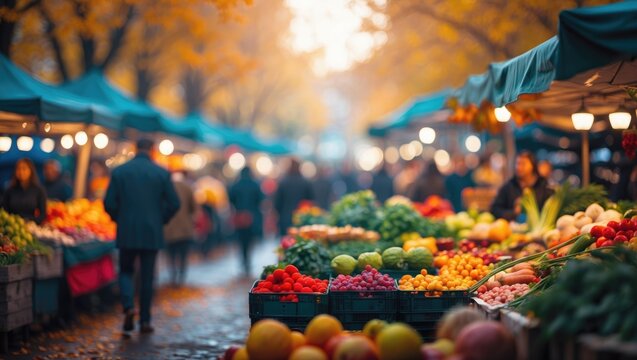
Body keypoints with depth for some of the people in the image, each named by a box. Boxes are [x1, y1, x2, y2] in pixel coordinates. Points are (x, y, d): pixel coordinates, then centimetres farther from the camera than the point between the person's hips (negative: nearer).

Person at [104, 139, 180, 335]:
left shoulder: (119, 171, -1)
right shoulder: (161, 173, -2)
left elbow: (109, 203, -3)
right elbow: (174, 204, -3)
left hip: (127, 232, 0)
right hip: (152, 233, 0)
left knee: (126, 271, 14)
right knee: (147, 276, 9)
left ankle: (128, 306, -11)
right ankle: (145, 321, 11)